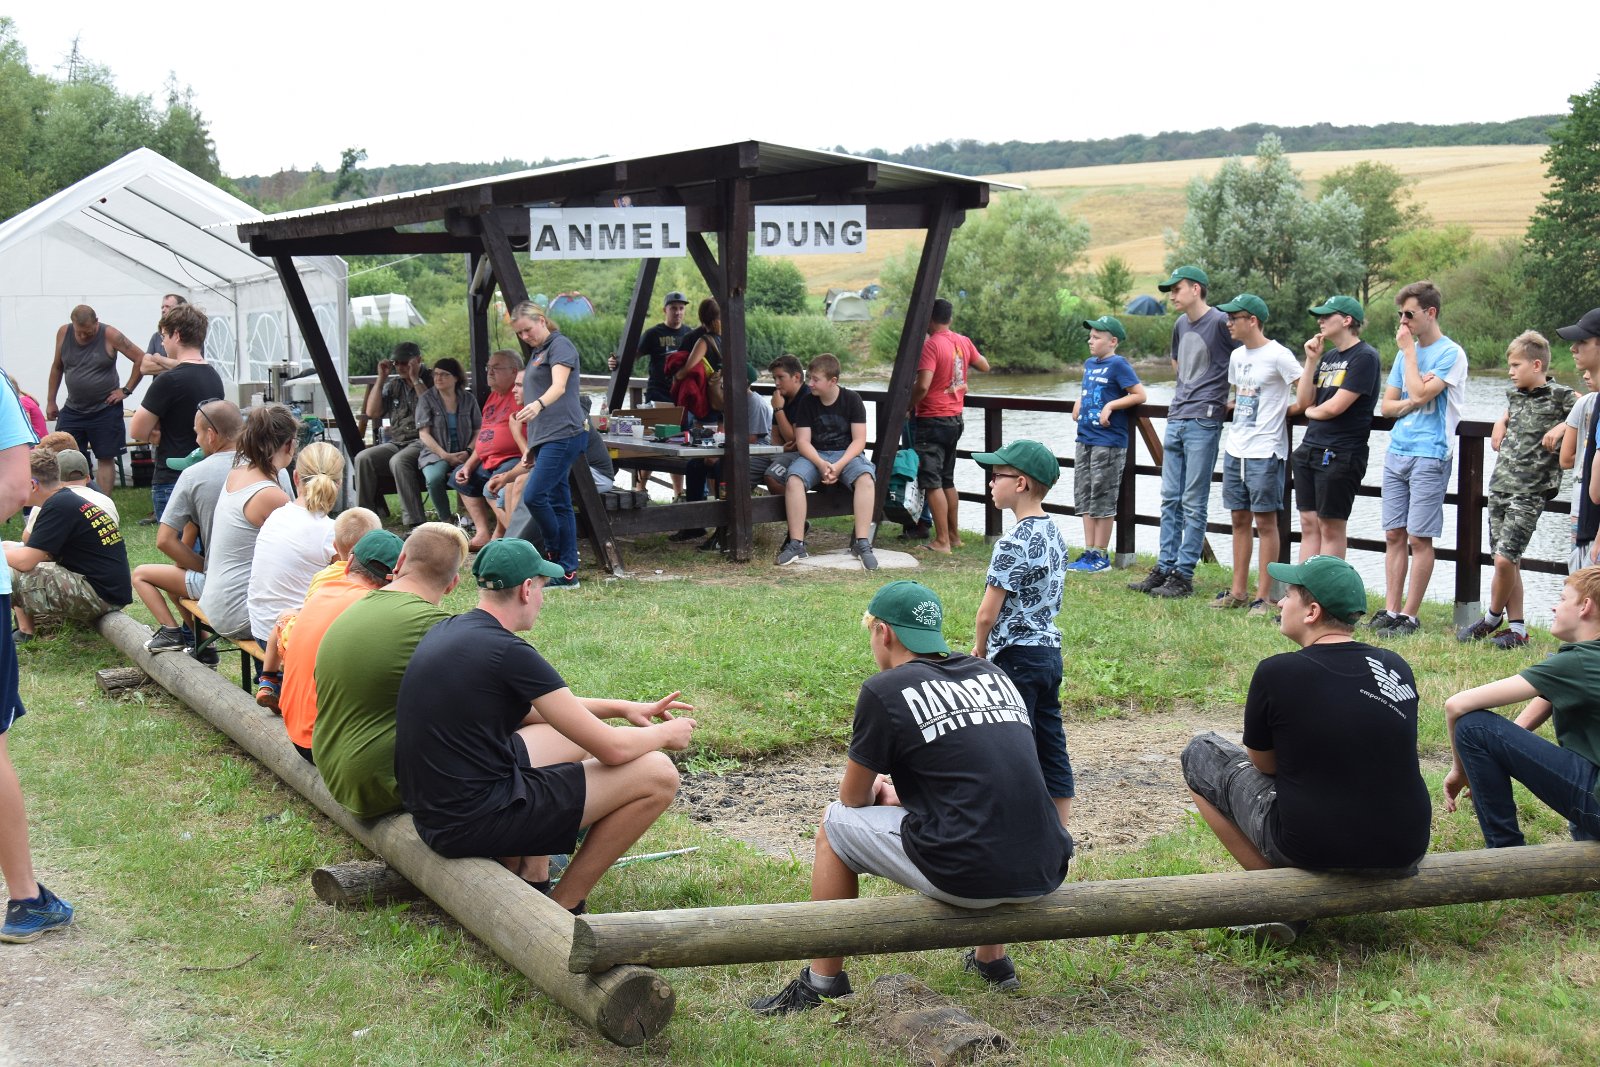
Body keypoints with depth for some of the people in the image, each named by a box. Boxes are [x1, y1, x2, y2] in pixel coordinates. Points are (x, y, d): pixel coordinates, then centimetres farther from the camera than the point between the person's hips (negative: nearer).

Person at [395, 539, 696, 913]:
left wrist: (624, 708, 24)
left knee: (573, 731, 28)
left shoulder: (446, 631, 9)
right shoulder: (509, 652, -19)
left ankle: (530, 883, 19)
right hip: (474, 822, -10)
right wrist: (665, 734, 7)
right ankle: (562, 907, 4)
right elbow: (611, 749, -14)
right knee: (657, 774, -7)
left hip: (434, 810, 10)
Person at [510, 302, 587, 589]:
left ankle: (559, 555, -3)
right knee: (559, 503, 6)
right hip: (545, 438, 10)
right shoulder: (536, 353, 23)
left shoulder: (560, 345, -6)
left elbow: (559, 386, -23)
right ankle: (568, 572, 6)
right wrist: (530, 447, 23)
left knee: (533, 495, -17)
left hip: (563, 434, -10)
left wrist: (538, 404, -43)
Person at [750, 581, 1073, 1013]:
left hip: (967, 876, -6)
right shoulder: (994, 674, 17)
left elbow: (853, 797, 11)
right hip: (1044, 875, 6)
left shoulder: (885, 690, -1)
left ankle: (823, 983, 24)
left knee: (835, 822, 17)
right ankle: (993, 961, 40)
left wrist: (878, 794, 34)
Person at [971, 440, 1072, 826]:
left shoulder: (1014, 543, -18)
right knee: (1052, 748, 12)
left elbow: (988, 613, -17)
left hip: (1016, 657, -9)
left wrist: (979, 648, 2)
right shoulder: (1054, 533, 8)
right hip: (1050, 650, 9)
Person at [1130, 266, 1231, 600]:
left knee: (1193, 503, -3)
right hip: (1176, 419, 8)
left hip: (1204, 422, -8)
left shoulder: (1220, 322, -9)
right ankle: (1164, 568, 16)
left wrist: (1233, 400, -5)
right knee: (1170, 499, 10)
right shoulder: (1181, 324, 14)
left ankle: (1184, 575, 0)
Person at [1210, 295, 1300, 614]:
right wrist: (1227, 406, 10)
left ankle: (1264, 596, 2)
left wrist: (1281, 412, -2)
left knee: (1265, 521, -2)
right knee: (1240, 519, 11)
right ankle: (1238, 591, 18)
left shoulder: (1277, 355, -12)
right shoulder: (1237, 356, 13)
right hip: (1235, 450, 8)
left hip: (1265, 452, -8)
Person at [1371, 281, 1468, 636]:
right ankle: (1391, 610, 10)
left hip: (1429, 456, -7)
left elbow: (1420, 394, -19)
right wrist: (1415, 400, -7)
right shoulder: (1406, 353, 16)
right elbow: (1387, 406, 13)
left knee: (1418, 538, -4)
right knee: (1394, 535, 6)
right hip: (1396, 453, 7)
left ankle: (1410, 616, 0)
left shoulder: (1450, 353, -6)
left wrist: (1409, 350, -8)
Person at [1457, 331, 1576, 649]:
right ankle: (1517, 629, 15)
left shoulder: (1559, 396, -8)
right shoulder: (1515, 394, 13)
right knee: (1509, 561, 8)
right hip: (1500, 486, 7)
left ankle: (1492, 619, 10)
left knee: (1504, 558, -12)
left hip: (1530, 492, -7)